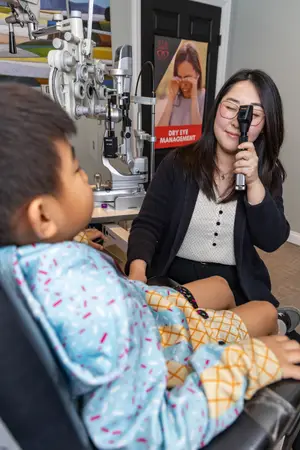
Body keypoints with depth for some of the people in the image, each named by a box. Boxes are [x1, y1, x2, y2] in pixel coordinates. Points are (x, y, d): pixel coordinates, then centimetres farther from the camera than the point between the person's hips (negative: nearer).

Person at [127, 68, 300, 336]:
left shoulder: (269, 174, 2)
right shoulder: (179, 163, -4)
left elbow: (271, 241, -7)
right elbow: (148, 224, -9)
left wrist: (254, 182, -20)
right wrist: (137, 271, -28)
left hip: (238, 286, 0)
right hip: (173, 279, 1)